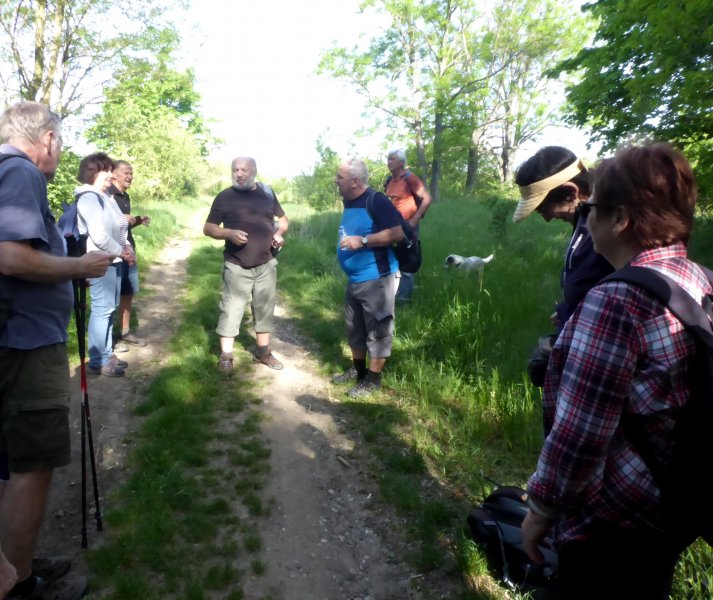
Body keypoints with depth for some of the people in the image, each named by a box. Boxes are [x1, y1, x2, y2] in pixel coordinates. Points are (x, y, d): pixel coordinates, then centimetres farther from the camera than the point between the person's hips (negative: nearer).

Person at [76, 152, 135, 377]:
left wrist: (127, 249, 3)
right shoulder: (88, 197, -12)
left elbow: (119, 227, 19)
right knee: (102, 309, -8)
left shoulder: (105, 197, 18)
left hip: (114, 260, 10)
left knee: (110, 308, 13)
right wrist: (122, 252, -10)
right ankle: (98, 361, -2)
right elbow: (99, 235, -21)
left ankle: (107, 354, 22)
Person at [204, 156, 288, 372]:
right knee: (231, 310, -1)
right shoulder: (225, 197, -3)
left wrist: (279, 234, -4)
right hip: (236, 266, -3)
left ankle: (263, 351, 26)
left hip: (266, 264, 3)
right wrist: (229, 233, -21)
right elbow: (208, 228, -2)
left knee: (265, 309, 11)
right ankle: (226, 356, 10)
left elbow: (282, 218, 18)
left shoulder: (267, 193, 6)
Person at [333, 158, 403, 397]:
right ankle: (357, 369, 36)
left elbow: (397, 233, -23)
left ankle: (373, 380, 13)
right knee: (355, 328, 19)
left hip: (376, 280, -9)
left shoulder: (376, 201, -16)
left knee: (377, 330, 2)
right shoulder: (348, 202, 10)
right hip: (354, 280, 9)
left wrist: (362, 241, -25)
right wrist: (346, 243, 10)